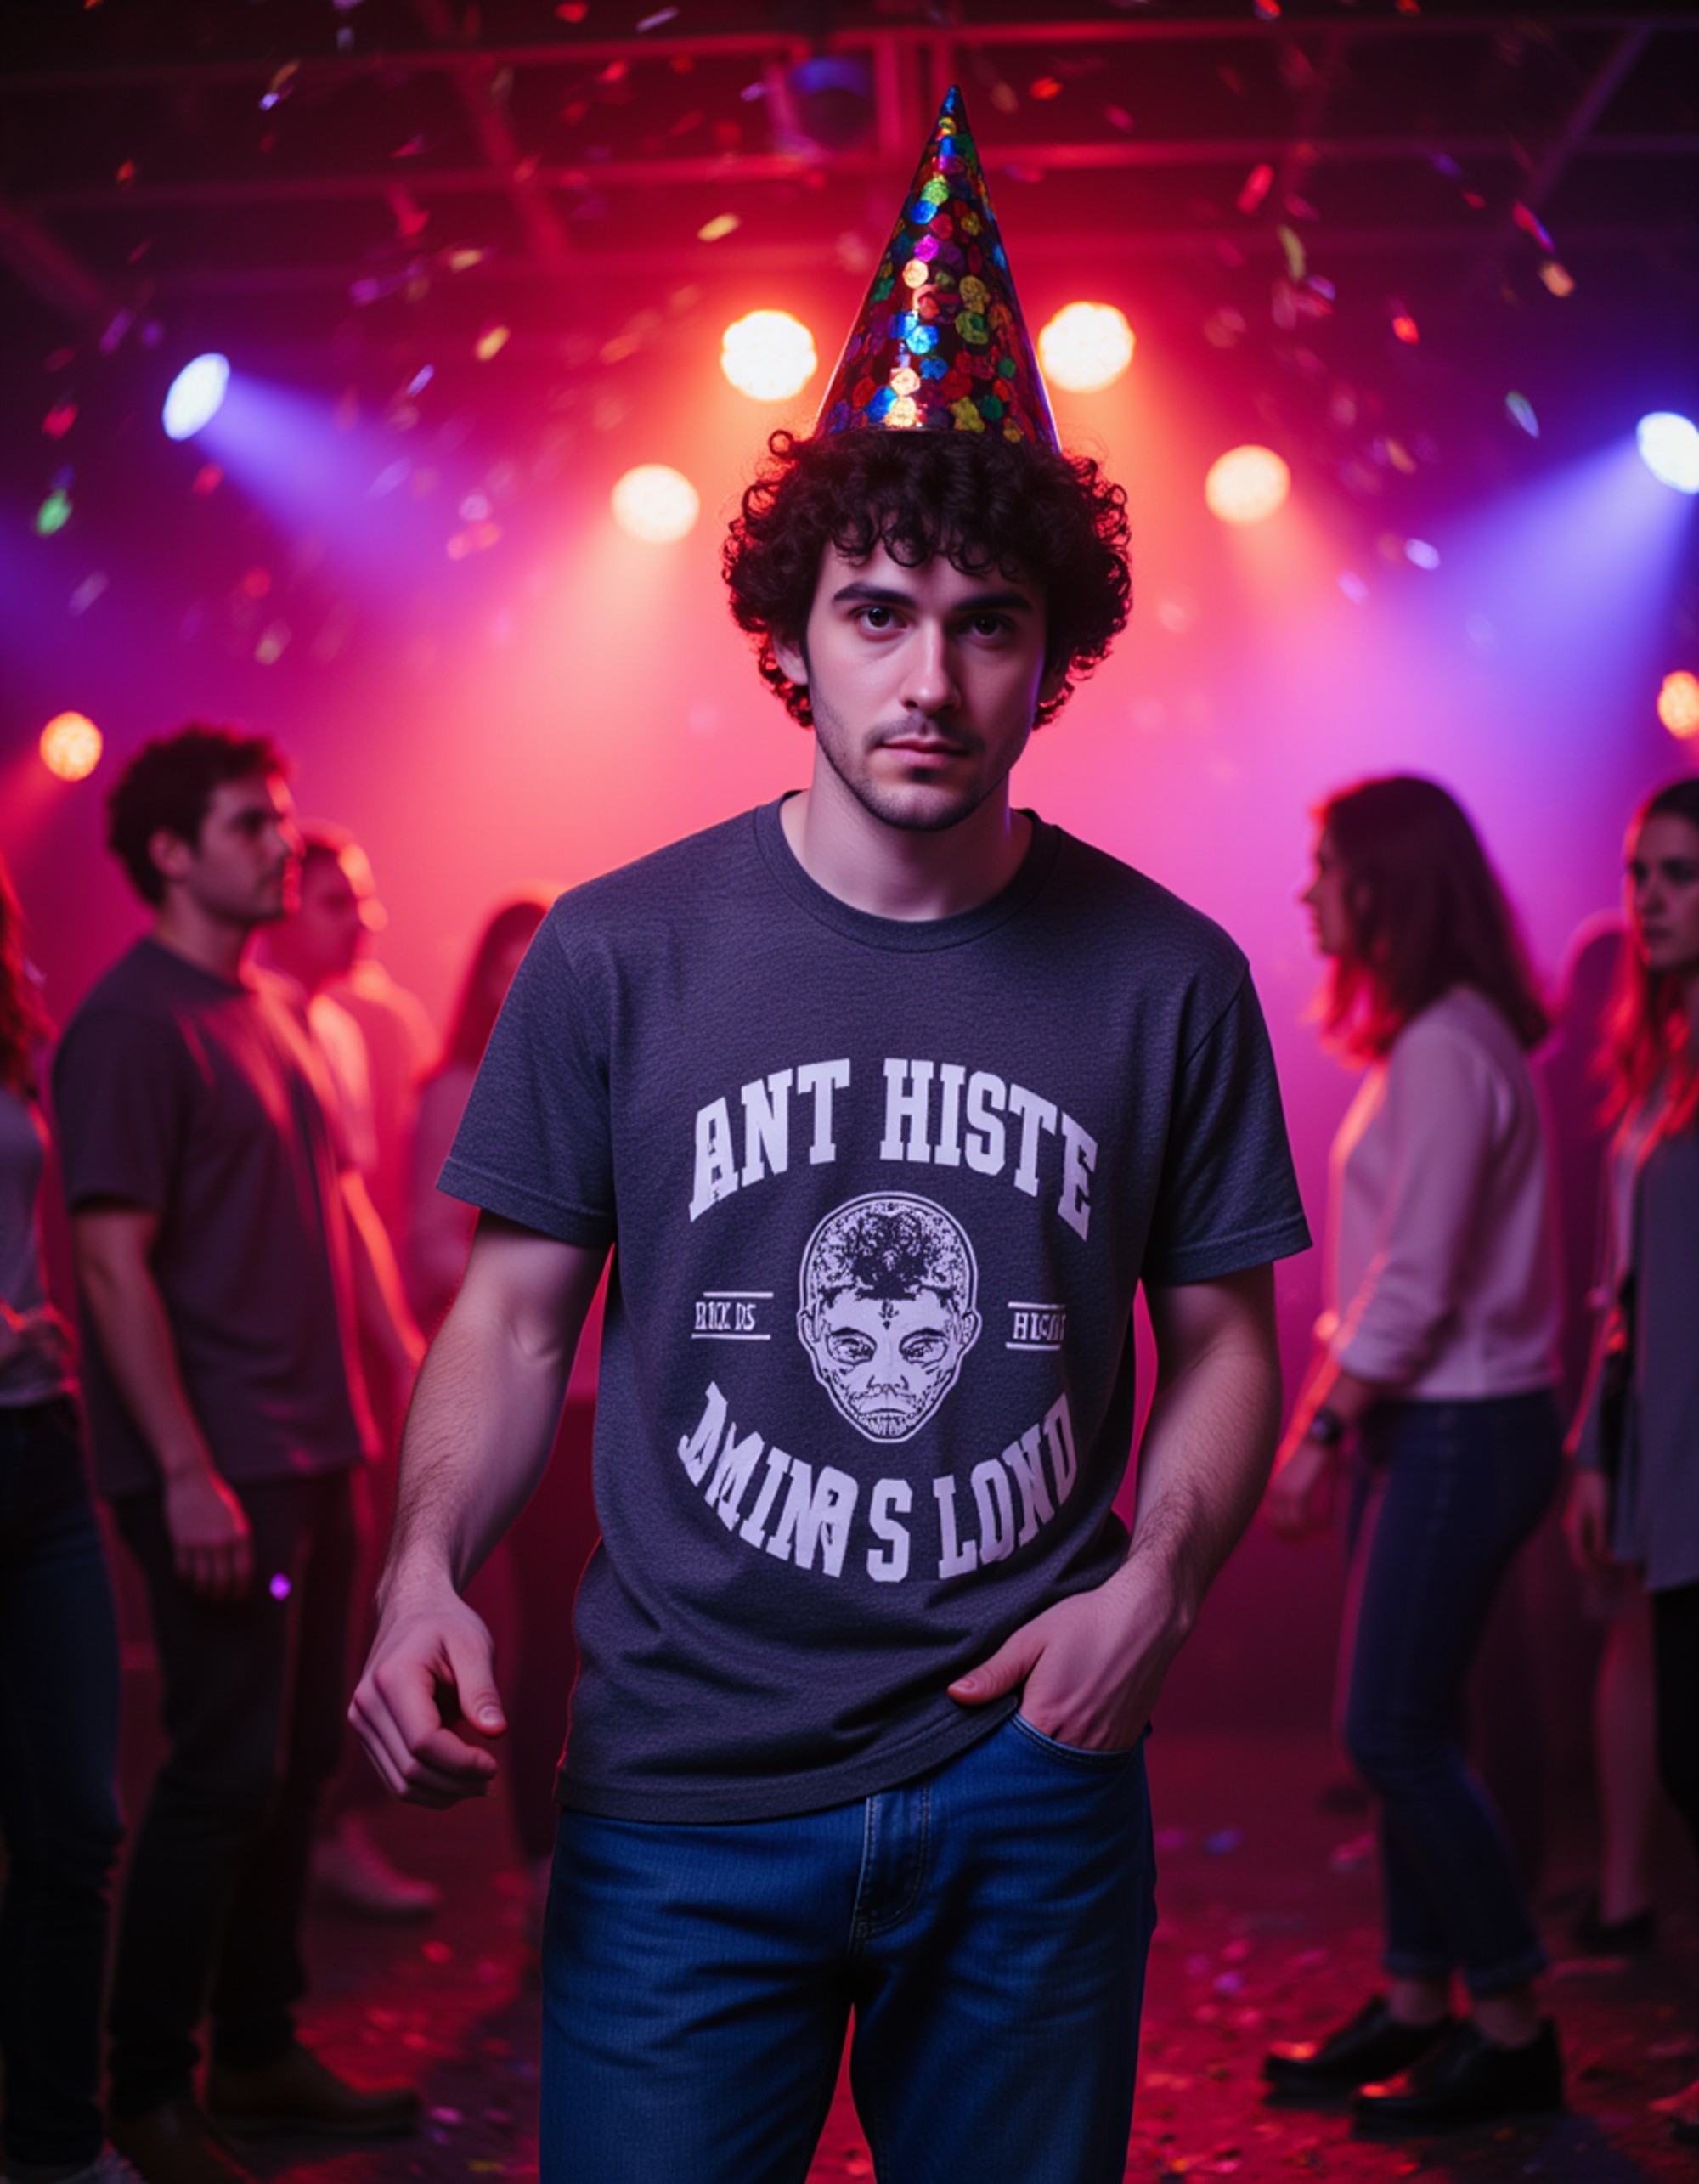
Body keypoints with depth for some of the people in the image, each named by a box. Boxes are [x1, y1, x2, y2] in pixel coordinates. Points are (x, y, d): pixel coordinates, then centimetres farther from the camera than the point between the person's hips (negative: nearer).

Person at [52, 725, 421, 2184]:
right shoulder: (133, 1021, -12)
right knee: (227, 1774, -3)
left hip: (312, 1453, 8)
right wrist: (187, 1472, -21)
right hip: (219, 1468, -8)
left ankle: (260, 2052, 27)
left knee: (299, 1759, 14)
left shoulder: (271, 1008, 14)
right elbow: (114, 1259, -18)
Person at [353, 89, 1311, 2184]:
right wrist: (425, 1572, -15)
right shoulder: (620, 955, -4)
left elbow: (1223, 1337, 8)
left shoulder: (1166, 978, -1)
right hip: (682, 1797, -1)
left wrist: (1158, 1581, -8)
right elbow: (516, 1311, 2)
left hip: (1030, 1790, 1)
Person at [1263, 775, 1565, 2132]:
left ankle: (1513, 2030, 6)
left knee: (1395, 1728, -5)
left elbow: (1417, 1282, -20)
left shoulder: (1448, 1050, -17)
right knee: (1410, 1727, 12)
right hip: (1423, 1418, 10)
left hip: (1466, 1429, -9)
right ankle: (1417, 2005, 21)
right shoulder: (1420, 1038, 13)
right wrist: (1331, 1415, 16)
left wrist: (1319, 1429, -15)